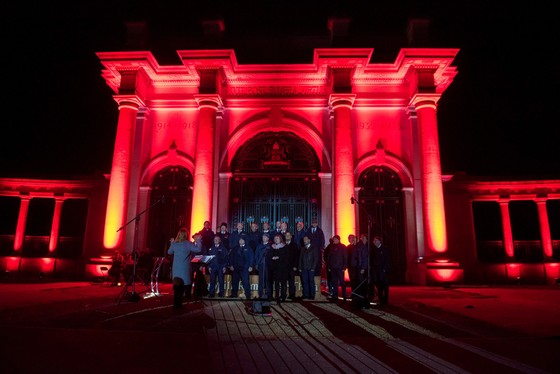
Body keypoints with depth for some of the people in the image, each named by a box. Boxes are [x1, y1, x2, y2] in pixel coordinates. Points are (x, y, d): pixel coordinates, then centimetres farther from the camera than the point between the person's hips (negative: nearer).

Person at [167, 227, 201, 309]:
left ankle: (176, 303, 15)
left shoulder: (174, 243, 3)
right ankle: (178, 303, 9)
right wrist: (198, 240, -2)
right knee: (183, 285, 7)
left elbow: (169, 252, 19)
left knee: (176, 285, 11)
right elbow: (198, 249, -12)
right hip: (185, 268, -4)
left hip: (176, 268, 4)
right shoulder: (188, 244, -9)